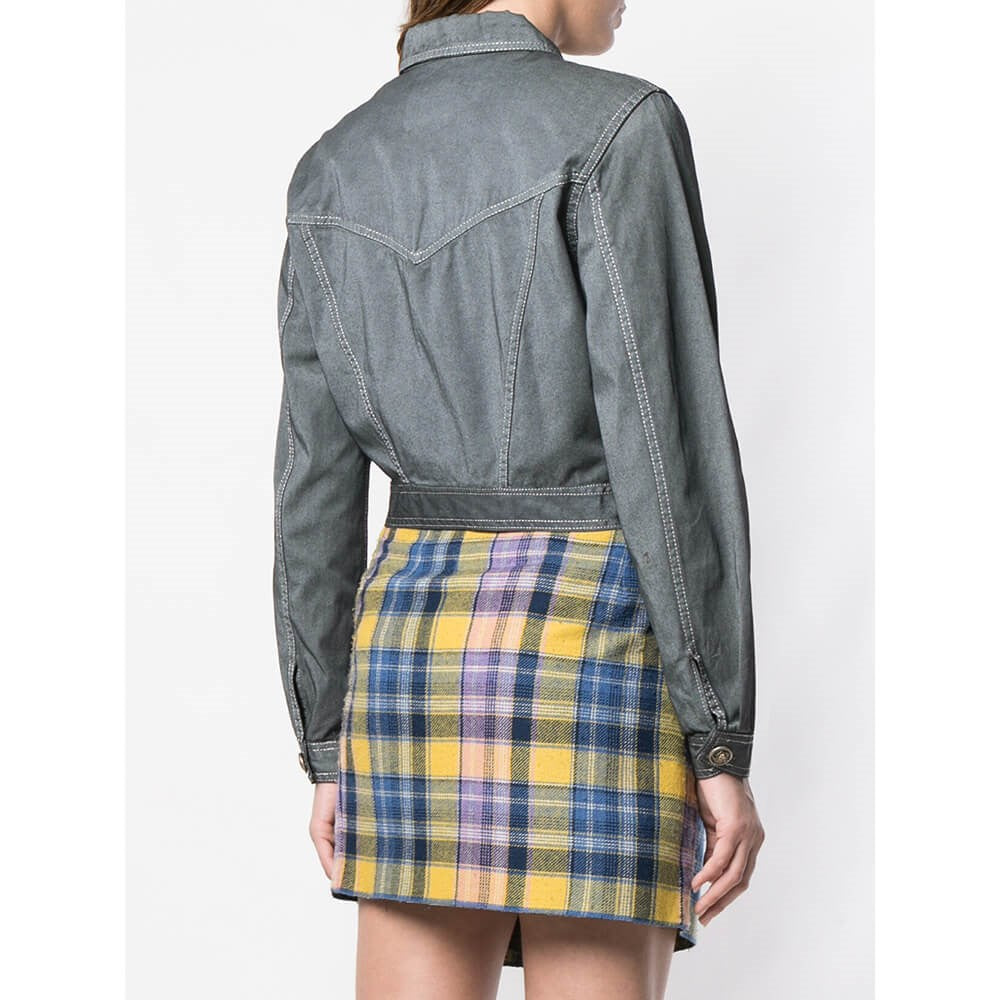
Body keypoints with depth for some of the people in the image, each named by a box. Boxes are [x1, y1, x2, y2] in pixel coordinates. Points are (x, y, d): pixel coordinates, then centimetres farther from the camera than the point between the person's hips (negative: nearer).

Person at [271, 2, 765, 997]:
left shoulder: (337, 171, 8)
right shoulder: (617, 128, -9)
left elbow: (317, 485, 8)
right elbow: (669, 447, -15)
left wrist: (326, 749, 13)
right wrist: (722, 747, -11)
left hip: (420, 639, 5)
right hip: (592, 657, -5)